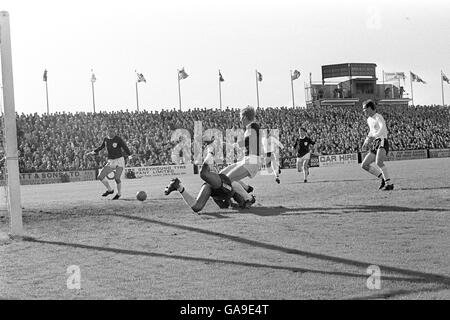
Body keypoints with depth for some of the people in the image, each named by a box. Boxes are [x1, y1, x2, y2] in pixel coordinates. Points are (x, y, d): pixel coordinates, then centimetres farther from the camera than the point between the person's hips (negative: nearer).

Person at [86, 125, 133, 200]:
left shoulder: (118, 139, -10)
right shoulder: (106, 139, 4)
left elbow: (125, 147, -17)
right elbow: (101, 147, 21)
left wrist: (129, 155, -34)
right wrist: (93, 152, 10)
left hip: (119, 160, -5)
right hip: (111, 162, 5)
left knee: (117, 178, -17)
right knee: (100, 176, -4)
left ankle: (119, 194, 7)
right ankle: (109, 190, 16)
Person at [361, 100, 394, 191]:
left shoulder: (378, 117, -8)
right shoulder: (369, 120, 20)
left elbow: (383, 129, -27)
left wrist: (372, 137, -41)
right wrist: (366, 142, 28)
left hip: (382, 142, -9)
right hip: (375, 145, 9)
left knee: (378, 162, -31)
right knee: (364, 165, 4)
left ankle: (389, 184, -26)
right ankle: (383, 178, 8)